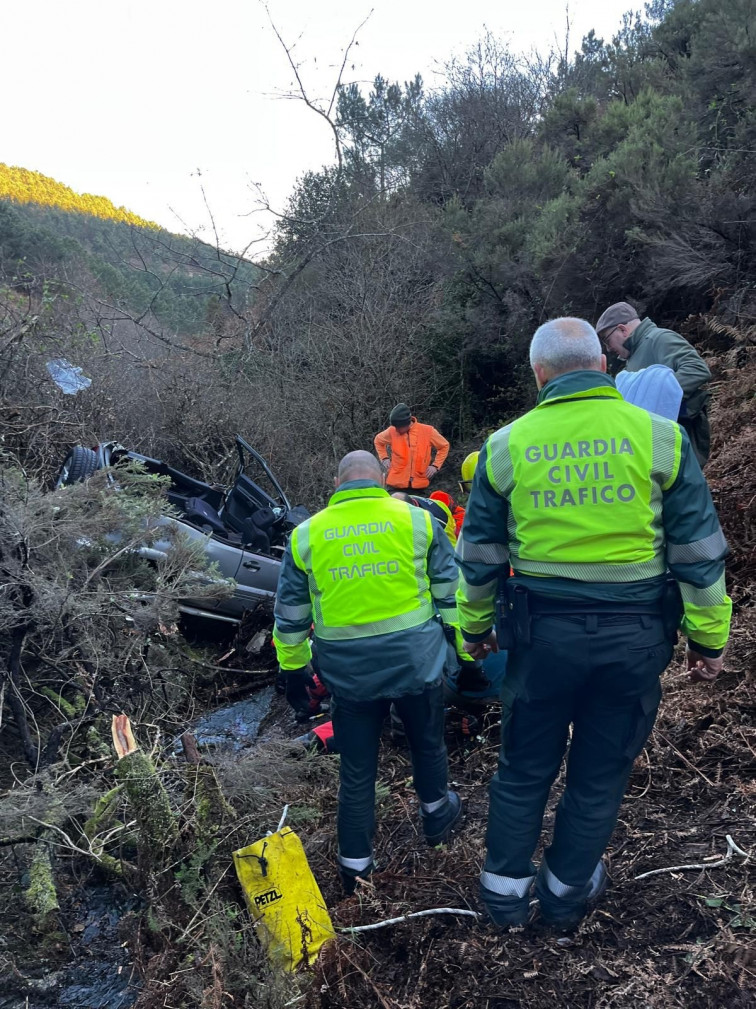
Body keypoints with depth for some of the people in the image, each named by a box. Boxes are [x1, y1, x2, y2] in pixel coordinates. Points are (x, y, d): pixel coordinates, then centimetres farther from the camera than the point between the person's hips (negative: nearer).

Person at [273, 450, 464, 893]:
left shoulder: (306, 534, 1)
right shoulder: (417, 520, -2)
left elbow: (290, 615, 7)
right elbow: (451, 591, 2)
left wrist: (294, 670, 16)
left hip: (347, 670, 1)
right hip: (416, 659, 0)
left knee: (357, 769, 15)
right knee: (428, 744, 25)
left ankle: (355, 863, 26)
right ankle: (436, 815, 47)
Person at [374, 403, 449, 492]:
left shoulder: (427, 431, -5)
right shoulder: (392, 431, -3)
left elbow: (444, 446, 9)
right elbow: (378, 440, 18)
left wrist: (435, 465, -1)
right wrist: (384, 458, 5)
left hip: (419, 485, 0)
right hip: (396, 485, 0)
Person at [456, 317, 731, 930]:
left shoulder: (506, 446, -3)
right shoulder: (659, 436, -5)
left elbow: (479, 554, 4)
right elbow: (700, 551, -2)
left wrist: (476, 626, 17)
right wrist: (709, 637, 8)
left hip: (543, 631, 0)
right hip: (634, 633, 0)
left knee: (525, 767, 18)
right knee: (600, 774, 18)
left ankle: (506, 889, 33)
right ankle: (567, 892, 36)